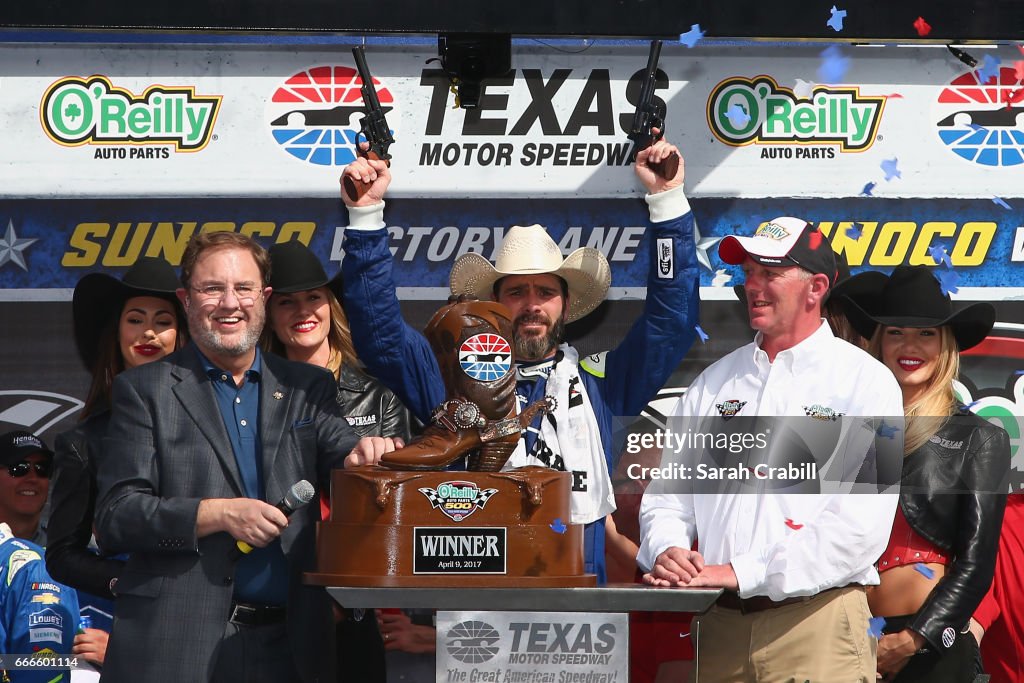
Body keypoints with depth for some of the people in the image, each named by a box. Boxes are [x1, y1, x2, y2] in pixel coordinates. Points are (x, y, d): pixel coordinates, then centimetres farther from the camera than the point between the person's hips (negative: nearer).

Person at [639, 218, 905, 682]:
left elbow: (860, 525, -12)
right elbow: (665, 497, 16)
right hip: (716, 622, 4)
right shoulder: (714, 383, 16)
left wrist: (742, 572, -16)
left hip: (817, 624, -4)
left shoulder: (866, 382, -1)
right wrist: (668, 550, -8)